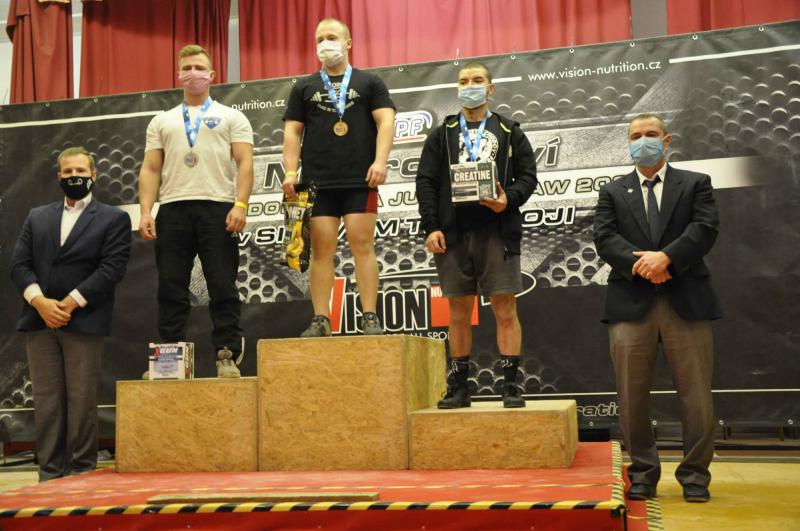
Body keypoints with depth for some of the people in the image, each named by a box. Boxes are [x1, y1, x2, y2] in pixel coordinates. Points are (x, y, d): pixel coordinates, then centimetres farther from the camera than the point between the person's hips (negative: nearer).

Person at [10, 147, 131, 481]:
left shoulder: (113, 219, 7)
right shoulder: (37, 217, 19)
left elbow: (112, 267, -5)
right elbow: (19, 264, 10)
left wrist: (70, 303, -12)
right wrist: (40, 302, -8)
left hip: (84, 322, -4)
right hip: (40, 320, 4)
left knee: (82, 400, -3)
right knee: (46, 401, 3)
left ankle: (82, 474, 4)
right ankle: (50, 475, 8)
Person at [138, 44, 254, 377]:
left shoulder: (231, 117, 13)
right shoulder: (162, 121, 21)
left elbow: (245, 163, 2)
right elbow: (150, 169, 14)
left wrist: (240, 205, -12)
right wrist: (145, 211, 0)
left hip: (217, 207, -2)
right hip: (172, 210, 3)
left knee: (223, 289, -4)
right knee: (171, 290, 2)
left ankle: (227, 357, 0)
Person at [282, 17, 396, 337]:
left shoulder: (369, 82, 11)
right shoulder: (304, 88, 17)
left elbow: (386, 122, 1)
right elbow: (292, 132, 12)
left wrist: (380, 161, -13)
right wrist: (291, 172, -1)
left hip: (361, 182, -2)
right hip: (317, 183, 2)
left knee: (363, 246, -6)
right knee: (321, 250, -1)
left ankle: (370, 318, -4)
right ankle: (320, 320, 0)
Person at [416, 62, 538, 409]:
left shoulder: (510, 132, 13)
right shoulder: (442, 135, 14)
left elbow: (527, 175, 7)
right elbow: (426, 182, 6)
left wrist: (510, 199, -13)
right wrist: (431, 227, -5)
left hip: (497, 231, -1)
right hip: (453, 234, 1)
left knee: (505, 309, -4)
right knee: (459, 312, 6)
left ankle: (510, 385, 2)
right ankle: (458, 387, 13)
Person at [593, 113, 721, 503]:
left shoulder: (695, 184, 14)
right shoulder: (612, 193, 16)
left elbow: (705, 229, -2)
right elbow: (605, 238, 1)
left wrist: (665, 257, -16)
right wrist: (642, 264, -15)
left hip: (686, 301, -1)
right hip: (631, 304, 1)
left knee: (696, 397, 1)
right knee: (632, 398, 3)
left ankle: (695, 477, 15)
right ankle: (643, 474, 16)